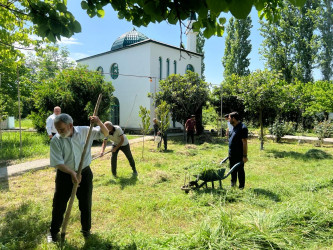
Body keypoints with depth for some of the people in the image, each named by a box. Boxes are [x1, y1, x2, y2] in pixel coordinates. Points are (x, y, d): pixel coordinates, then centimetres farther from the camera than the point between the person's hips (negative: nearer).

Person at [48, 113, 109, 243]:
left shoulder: (85, 131, -11)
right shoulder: (55, 140, -14)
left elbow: (105, 134, -3)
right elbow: (58, 163, -16)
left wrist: (99, 123, -24)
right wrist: (72, 173, -31)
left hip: (85, 173, 1)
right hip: (65, 175, -1)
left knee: (86, 204, 14)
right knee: (59, 205, 10)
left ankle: (86, 229, 37)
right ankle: (54, 232, 34)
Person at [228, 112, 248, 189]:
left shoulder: (242, 128, -16)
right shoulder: (234, 127, 12)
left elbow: (244, 142, -18)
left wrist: (245, 156, -19)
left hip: (239, 155, -8)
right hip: (232, 154, 8)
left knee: (240, 171, 4)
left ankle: (241, 187, 16)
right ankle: (233, 184, 31)